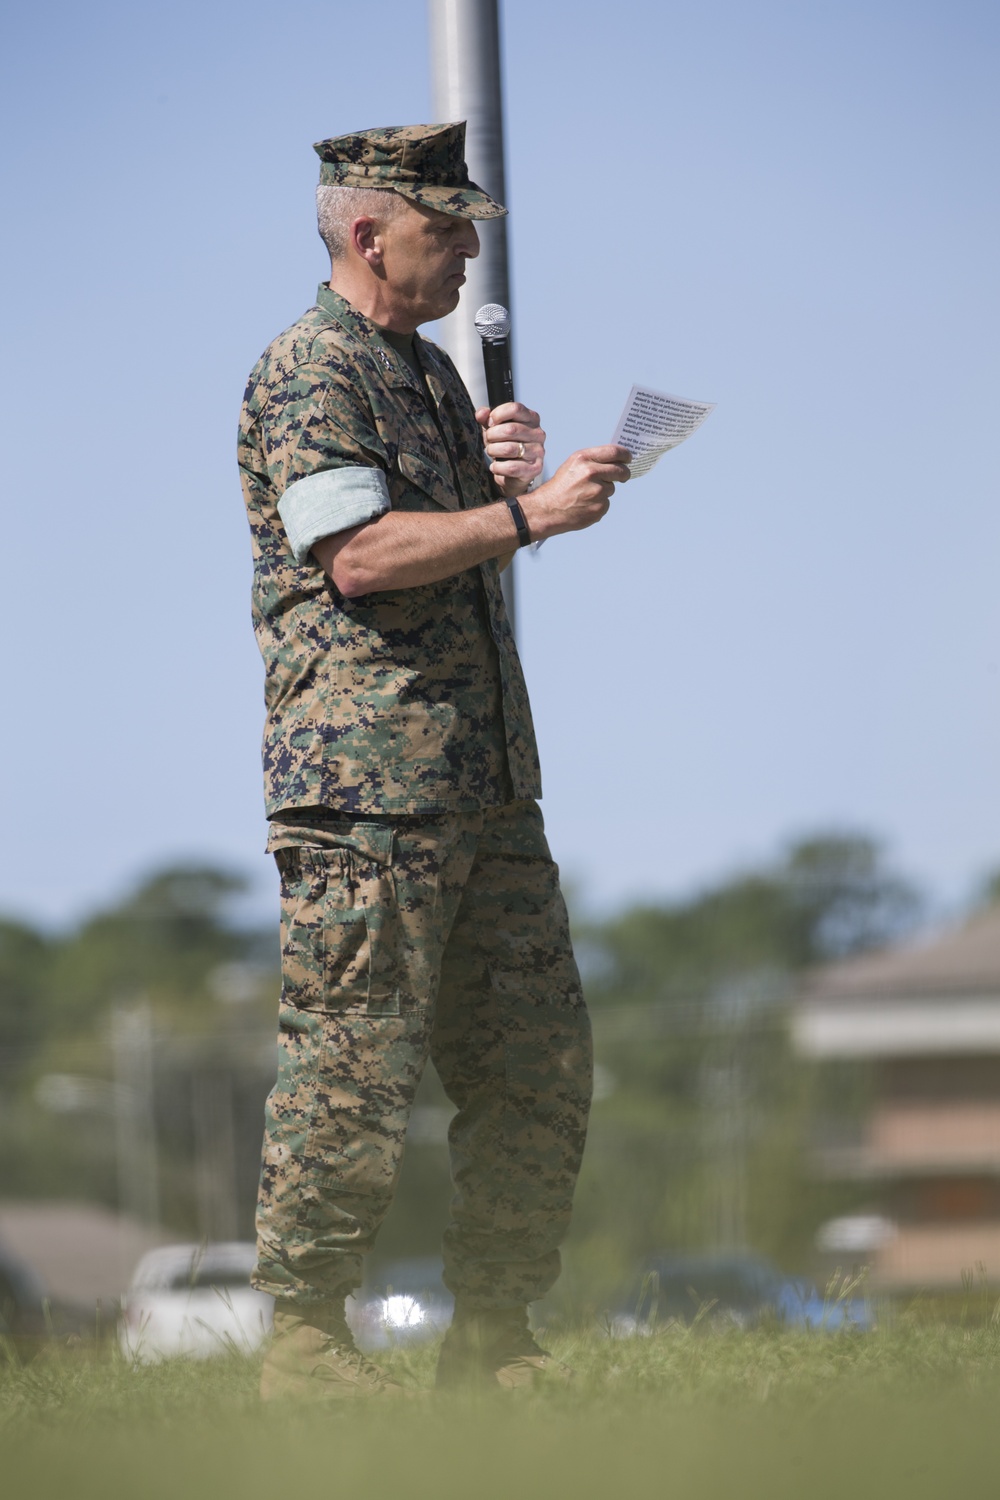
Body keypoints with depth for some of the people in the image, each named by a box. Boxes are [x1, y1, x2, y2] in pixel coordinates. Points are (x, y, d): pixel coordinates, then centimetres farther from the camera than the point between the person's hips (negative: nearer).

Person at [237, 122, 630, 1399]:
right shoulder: (309, 374, -8)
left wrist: (499, 473, 9)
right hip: (365, 776, -9)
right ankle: (304, 1338, -1)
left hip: (484, 780, 9)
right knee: (352, 1068, -8)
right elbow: (358, 554, -19)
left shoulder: (430, 372, 21)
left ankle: (491, 1340, 14)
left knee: (538, 1065, 8)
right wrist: (526, 513, -18)